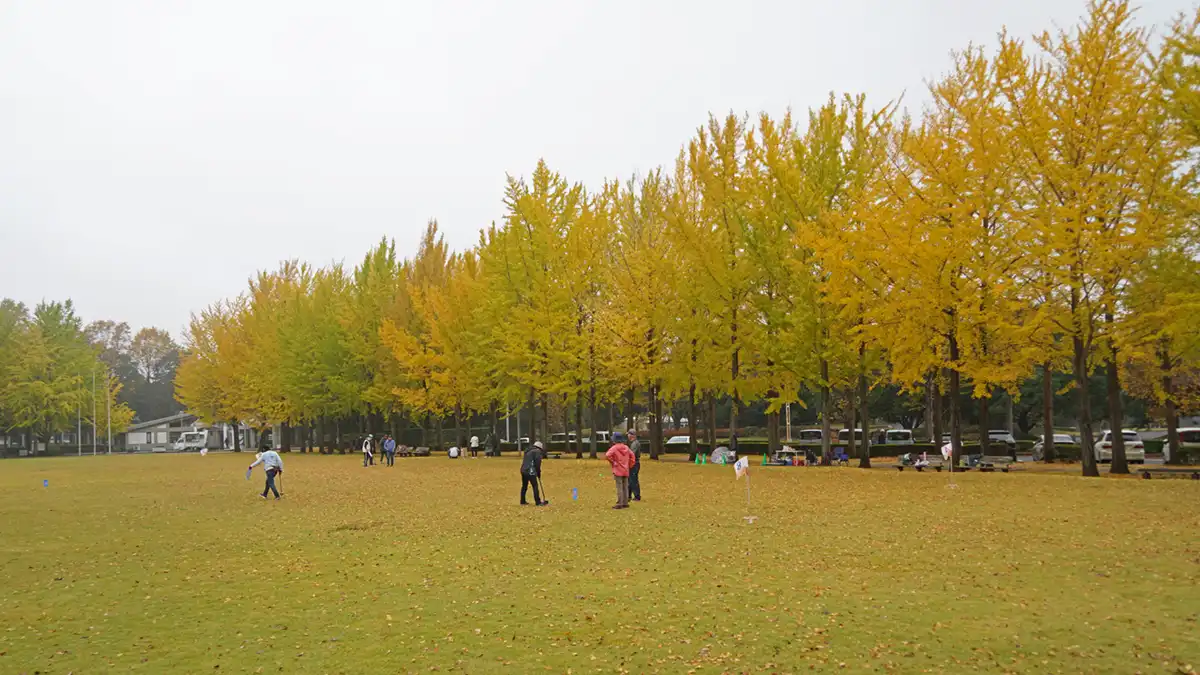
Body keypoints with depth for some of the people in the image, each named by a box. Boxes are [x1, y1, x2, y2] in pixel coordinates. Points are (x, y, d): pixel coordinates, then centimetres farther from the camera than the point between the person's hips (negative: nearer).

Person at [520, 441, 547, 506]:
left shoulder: (528, 451, 23)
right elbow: (537, 462, -10)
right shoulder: (537, 451, -2)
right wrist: (538, 472, 1)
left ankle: (523, 501, 23)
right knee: (535, 486, -6)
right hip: (530, 471, -8)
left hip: (523, 470, 8)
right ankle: (538, 502, -8)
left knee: (524, 486, 16)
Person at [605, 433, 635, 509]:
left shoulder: (614, 448, -11)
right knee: (625, 487, 11)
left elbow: (607, 455, -23)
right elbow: (632, 455, 13)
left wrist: (612, 462, -8)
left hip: (618, 471, -6)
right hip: (626, 471, 6)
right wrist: (629, 464, 15)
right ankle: (625, 503, 16)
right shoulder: (626, 447, 7)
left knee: (619, 487, -4)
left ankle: (619, 504, -3)